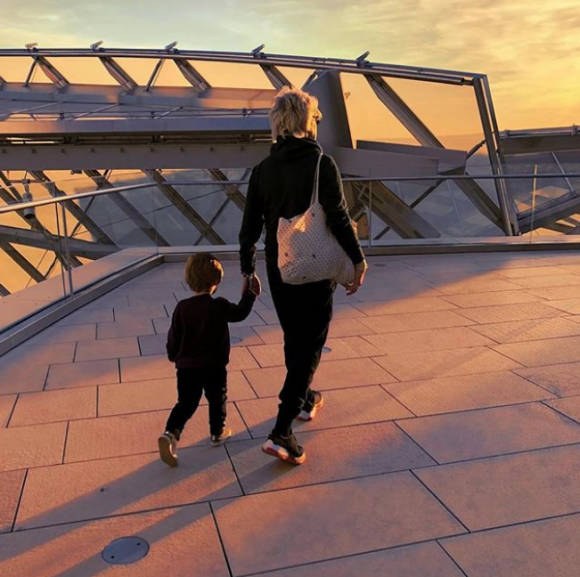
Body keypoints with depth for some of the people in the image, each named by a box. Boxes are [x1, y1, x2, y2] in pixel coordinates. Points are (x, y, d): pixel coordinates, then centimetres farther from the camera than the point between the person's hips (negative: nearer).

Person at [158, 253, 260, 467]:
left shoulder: (182, 307, -5)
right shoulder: (220, 306, -12)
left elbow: (174, 337, 1)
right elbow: (240, 313, 6)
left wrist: (174, 356, 19)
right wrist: (250, 294, 21)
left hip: (186, 366, 2)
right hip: (214, 366, -2)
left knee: (186, 403, 9)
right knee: (217, 400, 19)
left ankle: (170, 433, -10)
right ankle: (218, 432, 33)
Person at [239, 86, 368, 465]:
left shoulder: (263, 169, 2)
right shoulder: (322, 163, -12)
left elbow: (250, 227, 4)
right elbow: (339, 217, -18)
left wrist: (248, 270, 14)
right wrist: (358, 259, -8)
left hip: (278, 270, 5)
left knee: (294, 339, 22)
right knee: (310, 347, 0)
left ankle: (305, 400, 43)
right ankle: (281, 433, -7)